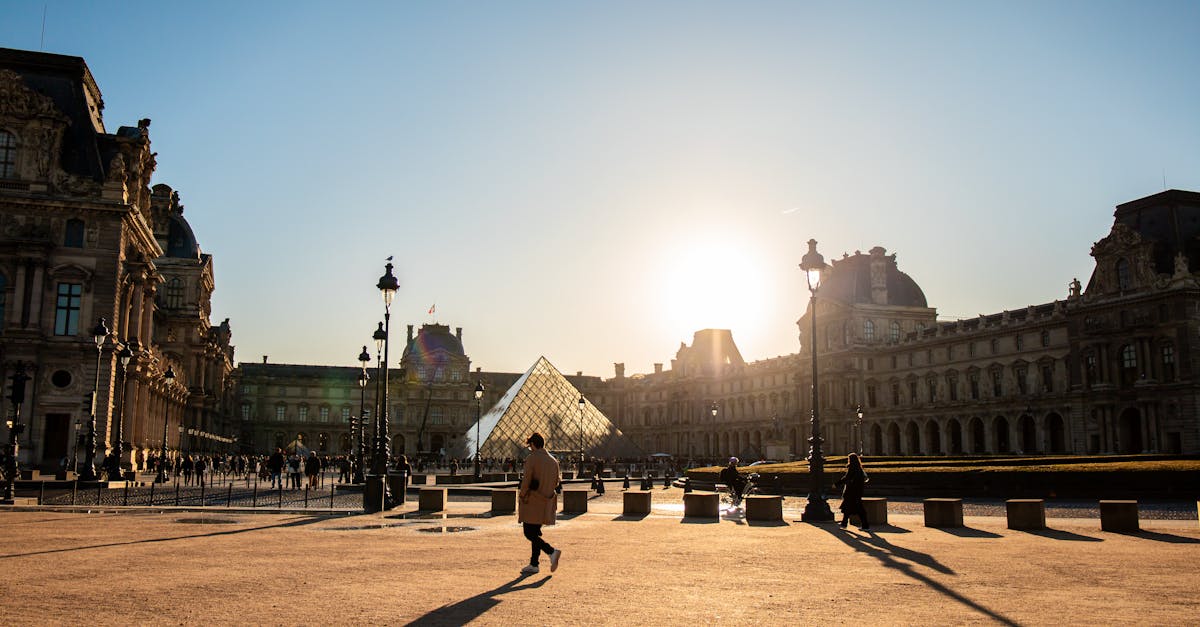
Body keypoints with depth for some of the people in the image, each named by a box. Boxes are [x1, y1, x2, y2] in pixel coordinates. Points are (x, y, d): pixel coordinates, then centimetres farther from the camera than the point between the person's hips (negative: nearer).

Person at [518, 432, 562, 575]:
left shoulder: (531, 459, -12)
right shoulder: (553, 461, 8)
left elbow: (526, 481, -15)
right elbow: (556, 482, 12)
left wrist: (522, 496, 0)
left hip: (532, 503, -7)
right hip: (546, 504, 7)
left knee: (529, 533, -3)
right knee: (535, 532, 15)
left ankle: (552, 551, -18)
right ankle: (533, 564, 16)